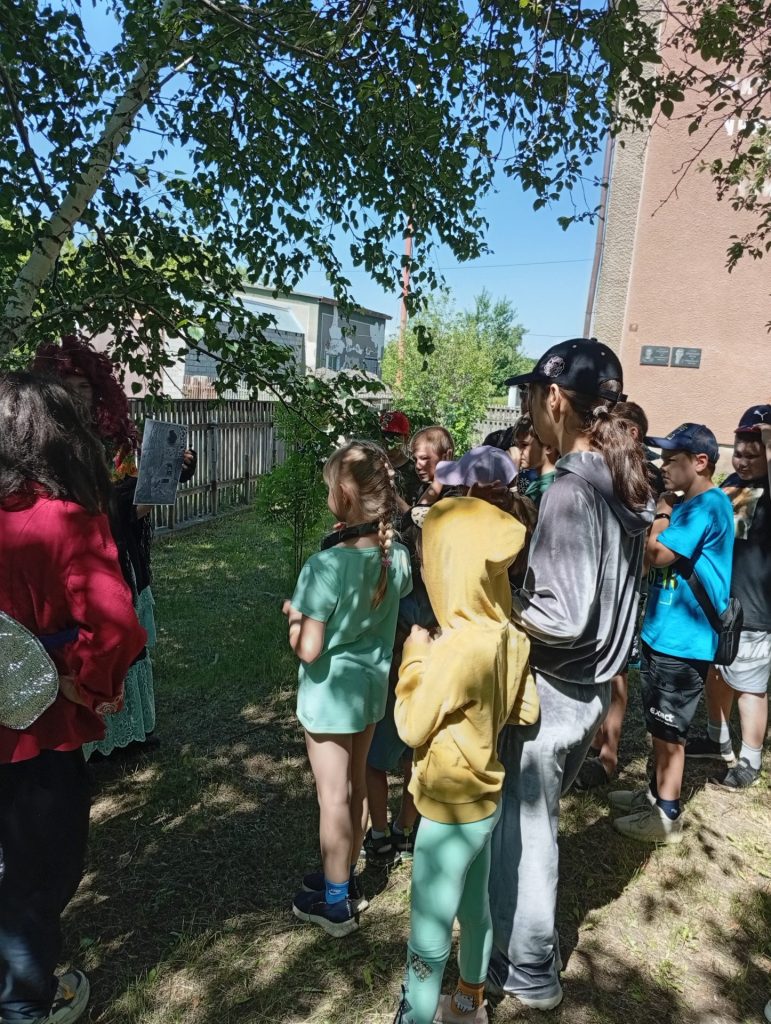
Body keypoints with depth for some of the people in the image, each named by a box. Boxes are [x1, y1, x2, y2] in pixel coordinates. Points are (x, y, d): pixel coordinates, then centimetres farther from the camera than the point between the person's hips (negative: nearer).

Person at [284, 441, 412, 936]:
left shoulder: (325, 566, -28)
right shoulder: (398, 556, -9)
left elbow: (308, 650, -24)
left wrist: (292, 616, -6)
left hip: (332, 692, -6)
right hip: (373, 684, 6)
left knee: (334, 796, 11)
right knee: (355, 785, 22)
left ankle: (335, 902, 30)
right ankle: (344, 877, 42)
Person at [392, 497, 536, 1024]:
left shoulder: (454, 648, -30)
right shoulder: (510, 635, -8)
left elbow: (411, 727, -19)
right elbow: (526, 711, 3)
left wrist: (415, 657, -11)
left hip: (451, 811, -8)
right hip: (486, 797, 8)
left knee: (428, 937, 11)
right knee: (475, 909, 27)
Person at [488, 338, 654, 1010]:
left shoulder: (570, 490, -24)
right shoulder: (623, 482, 3)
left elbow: (563, 618, -26)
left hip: (551, 692, -9)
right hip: (593, 686, 9)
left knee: (523, 828, 13)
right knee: (536, 818, 26)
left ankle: (529, 971, 34)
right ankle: (532, 942, 47)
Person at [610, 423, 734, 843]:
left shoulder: (708, 506, -18)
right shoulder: (687, 505, 12)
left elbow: (655, 555, -25)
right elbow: (654, 557, 10)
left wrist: (661, 513, -11)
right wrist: (665, 512, 0)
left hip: (682, 640, -9)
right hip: (662, 632, 9)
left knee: (669, 730, 3)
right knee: (658, 724, 19)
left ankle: (667, 816, 17)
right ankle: (655, 793, 34)